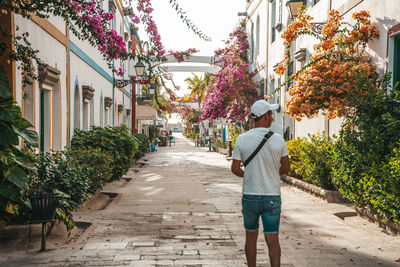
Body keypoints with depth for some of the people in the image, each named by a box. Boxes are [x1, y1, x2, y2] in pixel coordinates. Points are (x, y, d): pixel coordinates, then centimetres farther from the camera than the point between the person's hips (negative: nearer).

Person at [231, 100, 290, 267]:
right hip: (272, 197, -1)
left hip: (249, 197, 1)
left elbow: (235, 169, -2)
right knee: (272, 239, 5)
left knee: (251, 237, 16)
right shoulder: (278, 140, -6)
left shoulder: (242, 140, -6)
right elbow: (286, 168, 4)